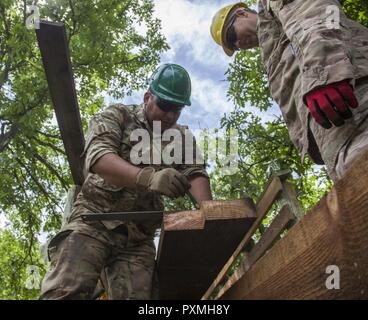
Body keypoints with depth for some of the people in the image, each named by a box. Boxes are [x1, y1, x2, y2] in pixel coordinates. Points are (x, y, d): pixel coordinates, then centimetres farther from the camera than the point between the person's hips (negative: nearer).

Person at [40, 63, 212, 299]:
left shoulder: (183, 137, 14)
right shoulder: (116, 116, 2)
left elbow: (196, 173, 0)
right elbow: (97, 157, -17)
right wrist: (148, 177, -36)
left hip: (139, 236, 4)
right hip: (94, 220, -3)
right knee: (66, 291, -19)